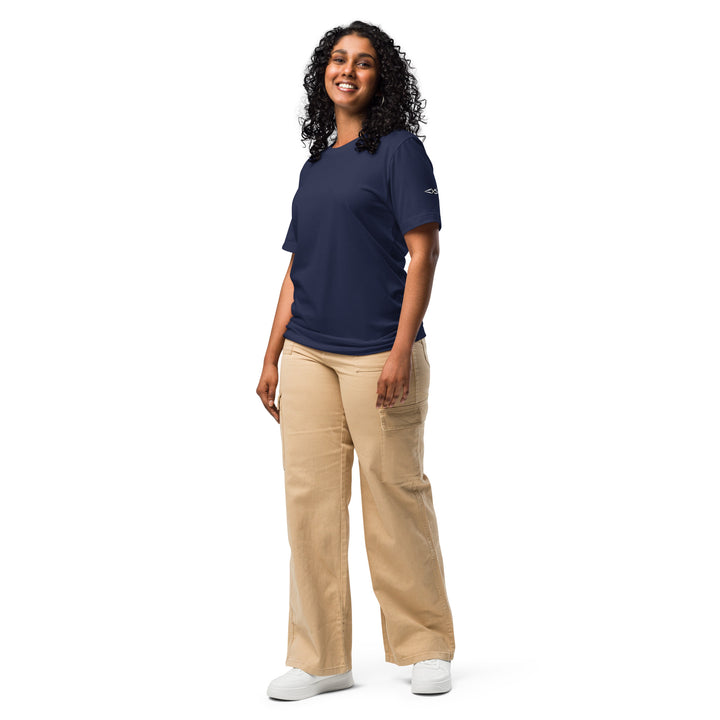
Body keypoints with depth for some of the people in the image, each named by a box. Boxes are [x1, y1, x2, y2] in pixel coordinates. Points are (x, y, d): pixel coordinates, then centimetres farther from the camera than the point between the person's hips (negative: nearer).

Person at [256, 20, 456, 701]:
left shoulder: (399, 150, -1)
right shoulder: (315, 164, 17)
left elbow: (423, 251, -8)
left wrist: (402, 351, -16)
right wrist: (272, 357, 15)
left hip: (377, 355, -6)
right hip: (307, 354, 6)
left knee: (395, 495, 0)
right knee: (310, 499, 4)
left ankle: (426, 646, 16)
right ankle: (320, 658, 12)